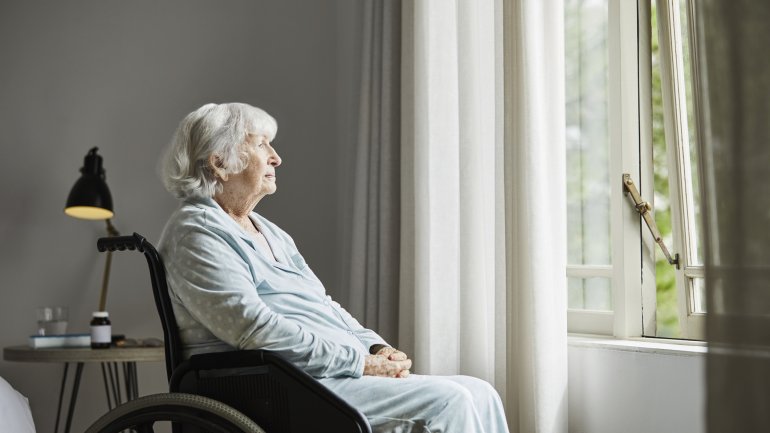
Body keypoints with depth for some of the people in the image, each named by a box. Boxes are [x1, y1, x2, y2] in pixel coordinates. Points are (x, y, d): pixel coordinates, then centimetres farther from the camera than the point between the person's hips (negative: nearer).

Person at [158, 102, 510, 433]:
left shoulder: (270, 233, 23)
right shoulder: (197, 233, -7)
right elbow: (256, 329, -18)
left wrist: (378, 349, 2)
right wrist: (361, 362, -17)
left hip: (341, 372, 9)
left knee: (478, 394, -6)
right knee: (447, 402, -21)